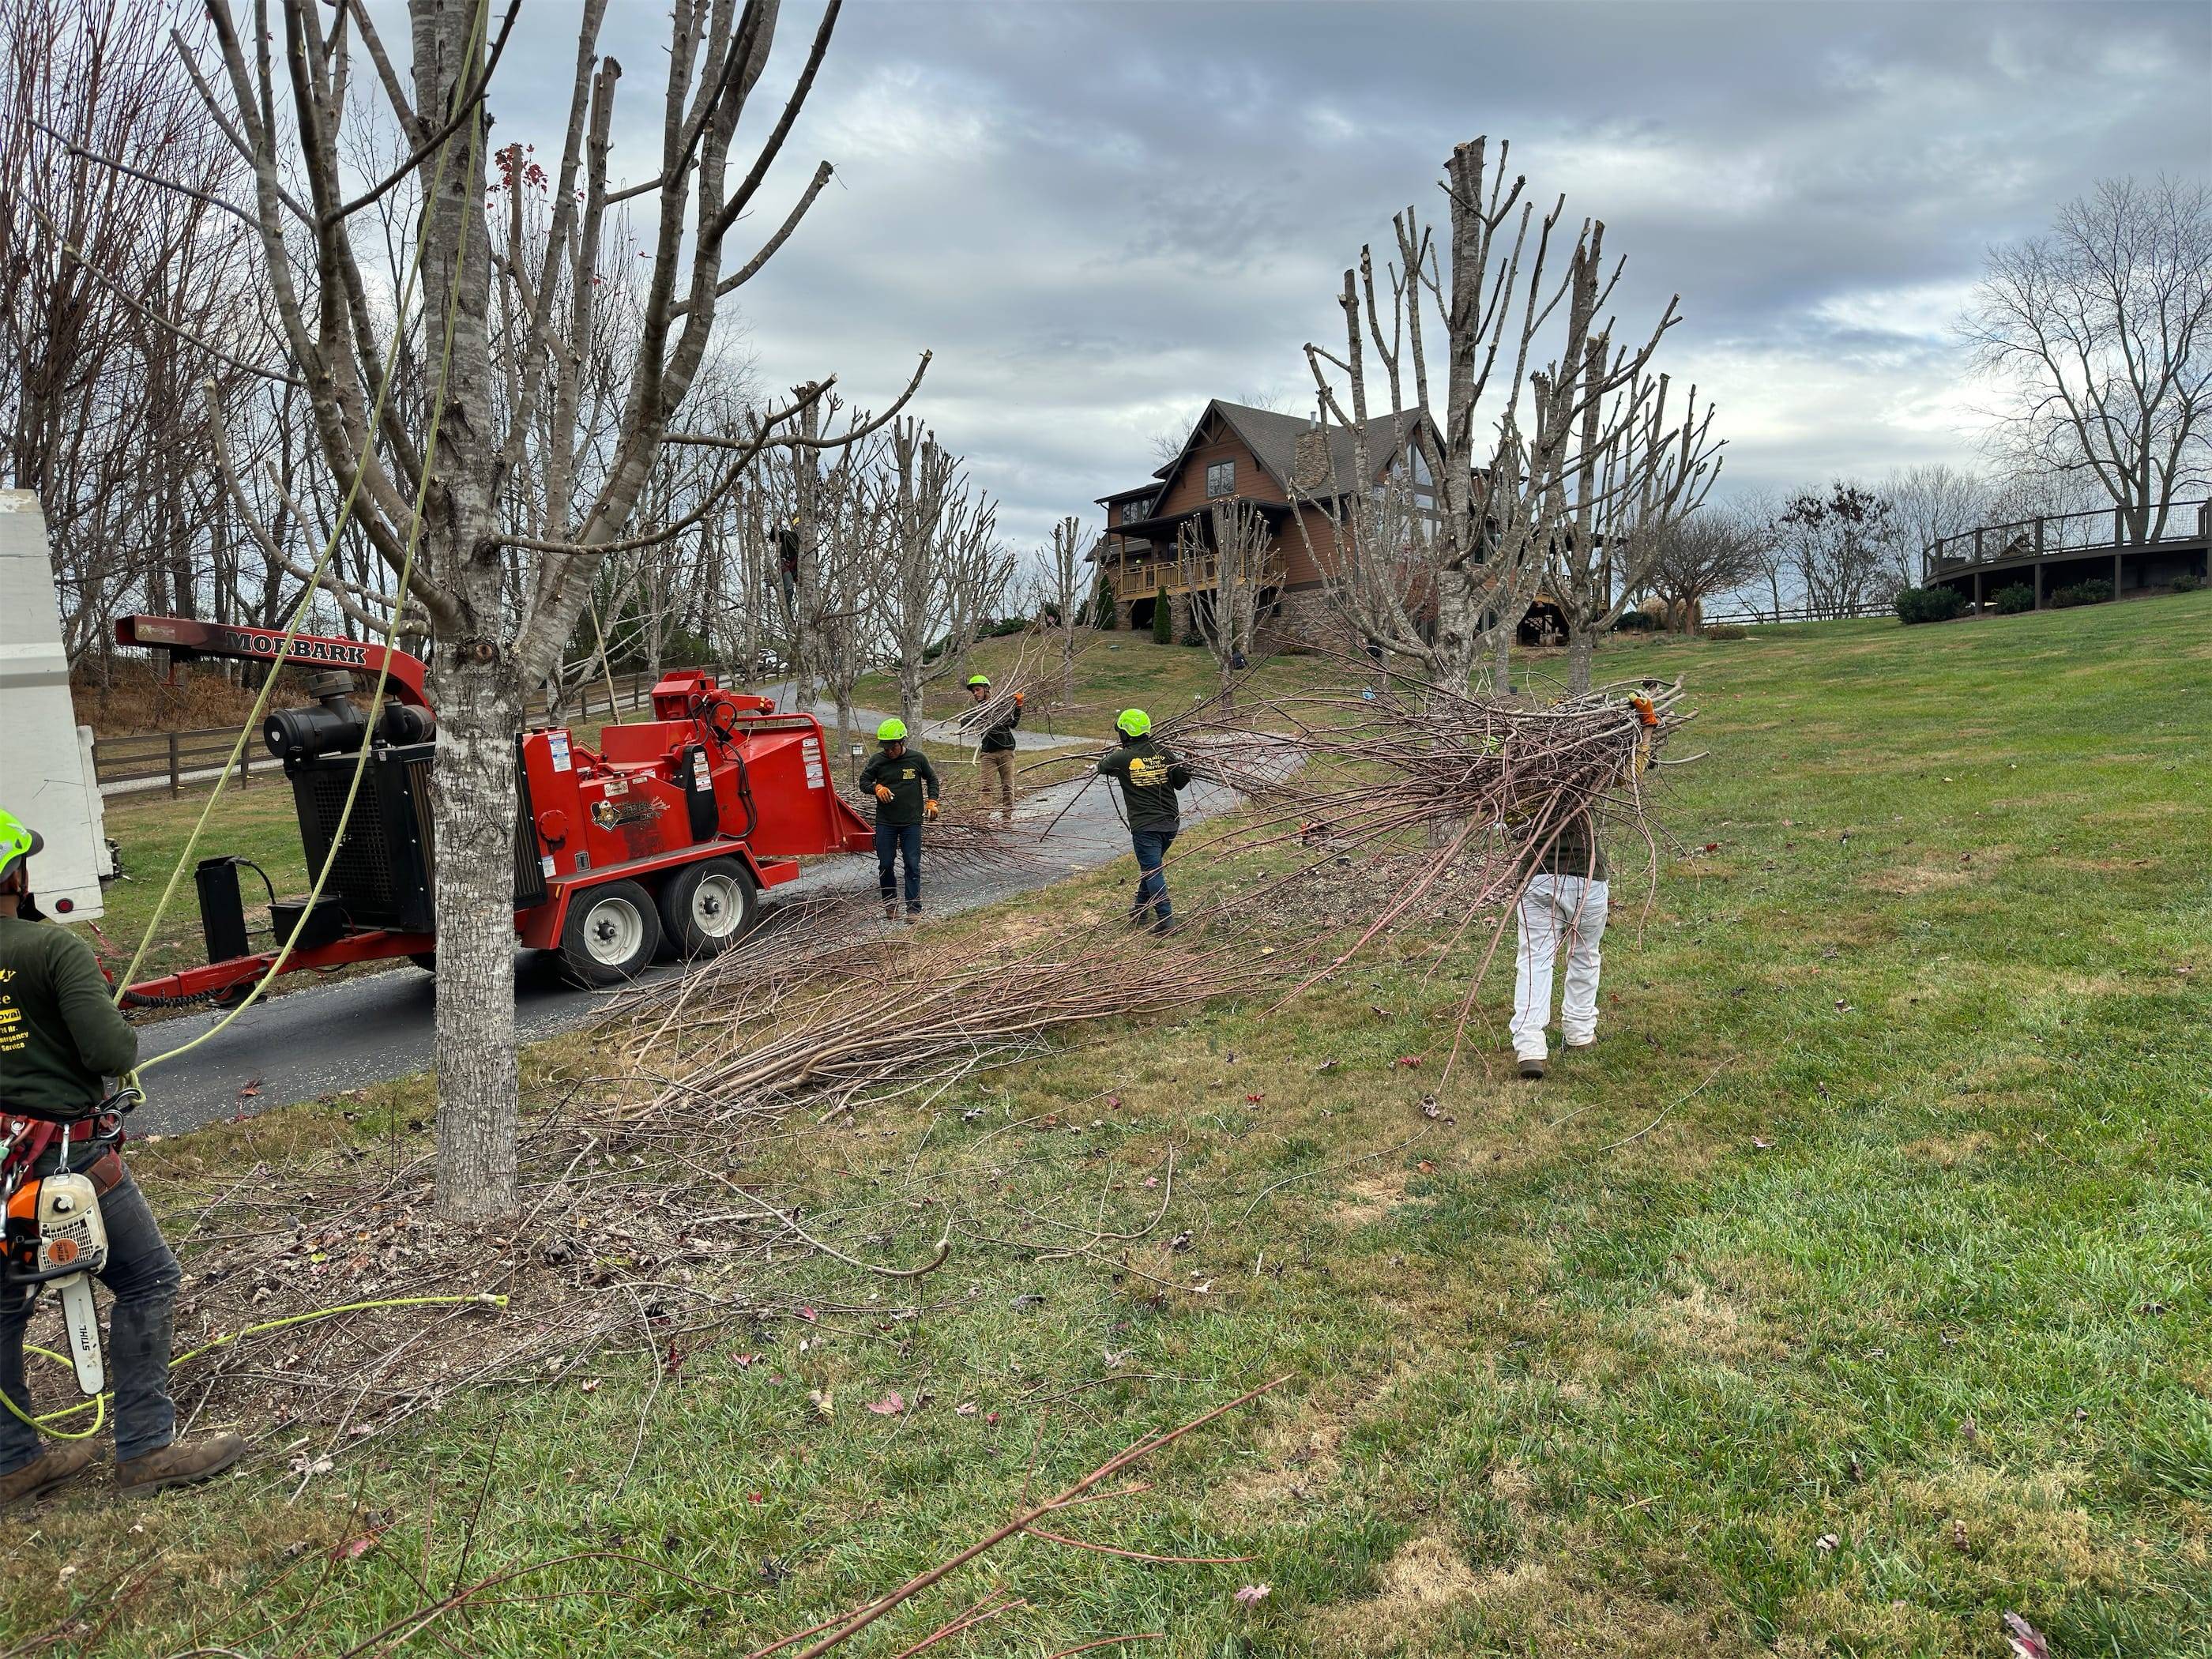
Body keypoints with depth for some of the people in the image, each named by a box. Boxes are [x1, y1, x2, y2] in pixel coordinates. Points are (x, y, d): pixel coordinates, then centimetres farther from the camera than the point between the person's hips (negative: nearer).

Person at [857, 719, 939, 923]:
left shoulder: (917, 758, -3)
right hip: (885, 822, 1)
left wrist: (932, 801, 1)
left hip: (912, 822, -1)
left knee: (913, 865, -2)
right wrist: (877, 788, -15)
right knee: (885, 864, 5)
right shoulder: (877, 760, -2)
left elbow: (932, 779, 13)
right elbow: (863, 781, 6)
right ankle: (890, 904, 22)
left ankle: (914, 908, 3)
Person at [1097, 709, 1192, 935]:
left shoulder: (1122, 758, -8)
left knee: (1152, 871, -2)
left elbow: (1102, 766, 14)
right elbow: (1183, 779, 7)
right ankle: (1140, 909, 32)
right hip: (1171, 822, 5)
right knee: (1150, 865, 22)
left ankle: (1166, 919, -7)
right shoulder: (1162, 753, 1)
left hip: (1144, 826, -5)